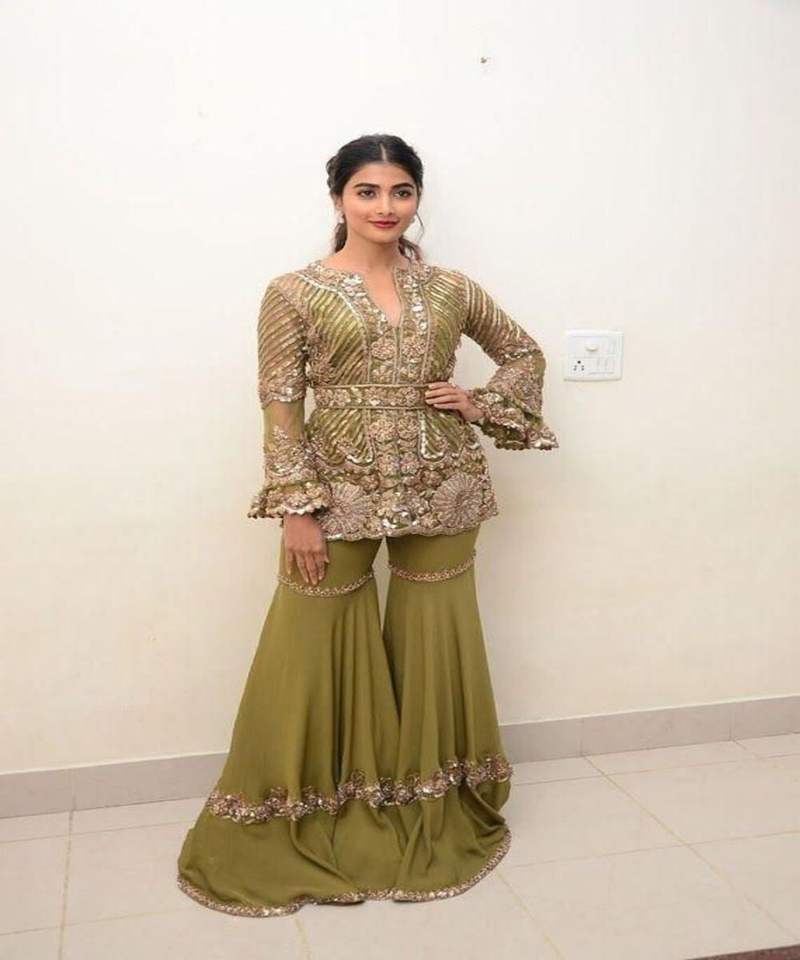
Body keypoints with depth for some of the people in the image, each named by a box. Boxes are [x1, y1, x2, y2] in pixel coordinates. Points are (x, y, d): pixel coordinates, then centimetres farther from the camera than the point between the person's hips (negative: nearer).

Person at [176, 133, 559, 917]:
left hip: (440, 494, 3)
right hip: (340, 497, -3)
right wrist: (297, 509, -12)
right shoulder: (295, 292, -3)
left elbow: (525, 352, 19)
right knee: (316, 653, 4)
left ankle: (433, 819, 31)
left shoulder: (450, 289, 6)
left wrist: (481, 403, 1)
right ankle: (303, 830, 25)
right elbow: (280, 409, -6)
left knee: (433, 650, 12)